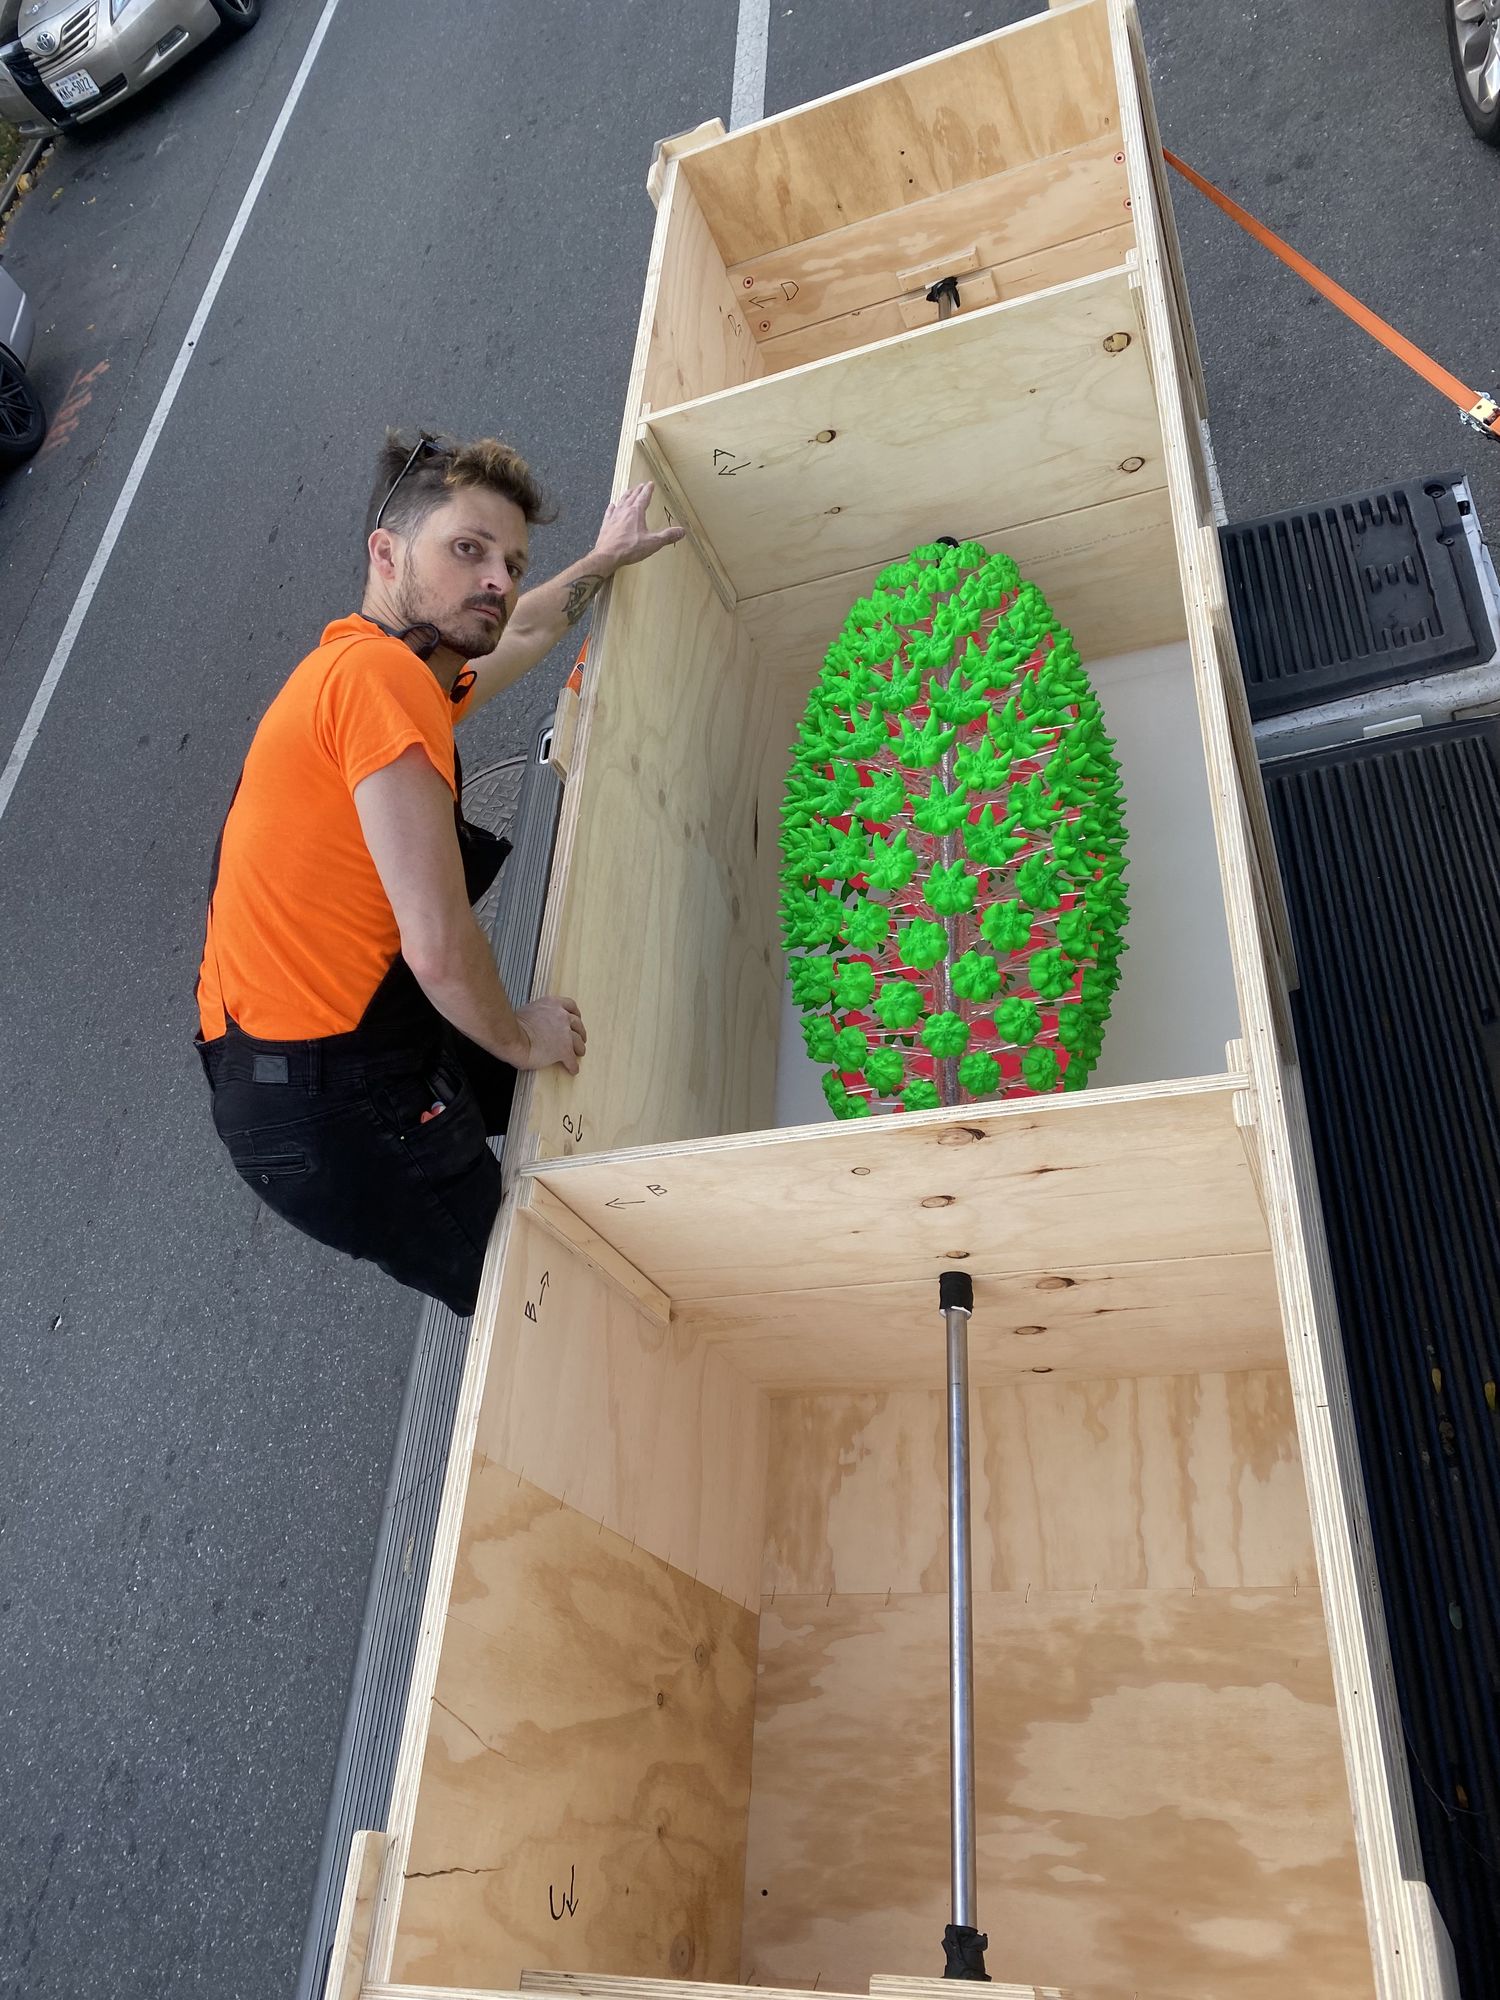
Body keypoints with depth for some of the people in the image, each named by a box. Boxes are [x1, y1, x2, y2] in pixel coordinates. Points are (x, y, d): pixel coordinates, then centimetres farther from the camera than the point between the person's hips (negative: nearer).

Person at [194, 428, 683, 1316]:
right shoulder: (379, 671, -21)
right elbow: (440, 947, -25)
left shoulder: (378, 667, 10)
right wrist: (521, 1038, -7)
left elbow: (522, 632, 34)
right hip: (332, 1108, -10)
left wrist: (604, 561, 43)